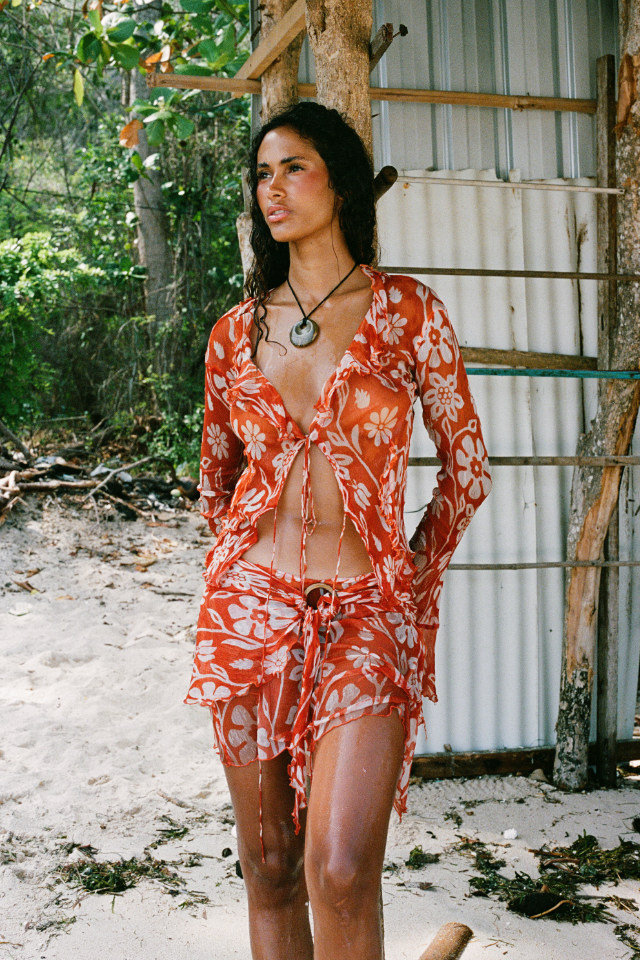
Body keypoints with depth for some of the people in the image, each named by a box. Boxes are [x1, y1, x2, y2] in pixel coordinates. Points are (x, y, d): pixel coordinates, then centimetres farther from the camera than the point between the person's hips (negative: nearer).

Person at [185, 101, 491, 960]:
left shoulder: (408, 312, 1)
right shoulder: (237, 331, 9)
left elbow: (466, 469, 6)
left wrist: (413, 579, 7)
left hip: (366, 614, -3)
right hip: (251, 602, 3)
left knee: (341, 873, -15)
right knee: (269, 869, 8)